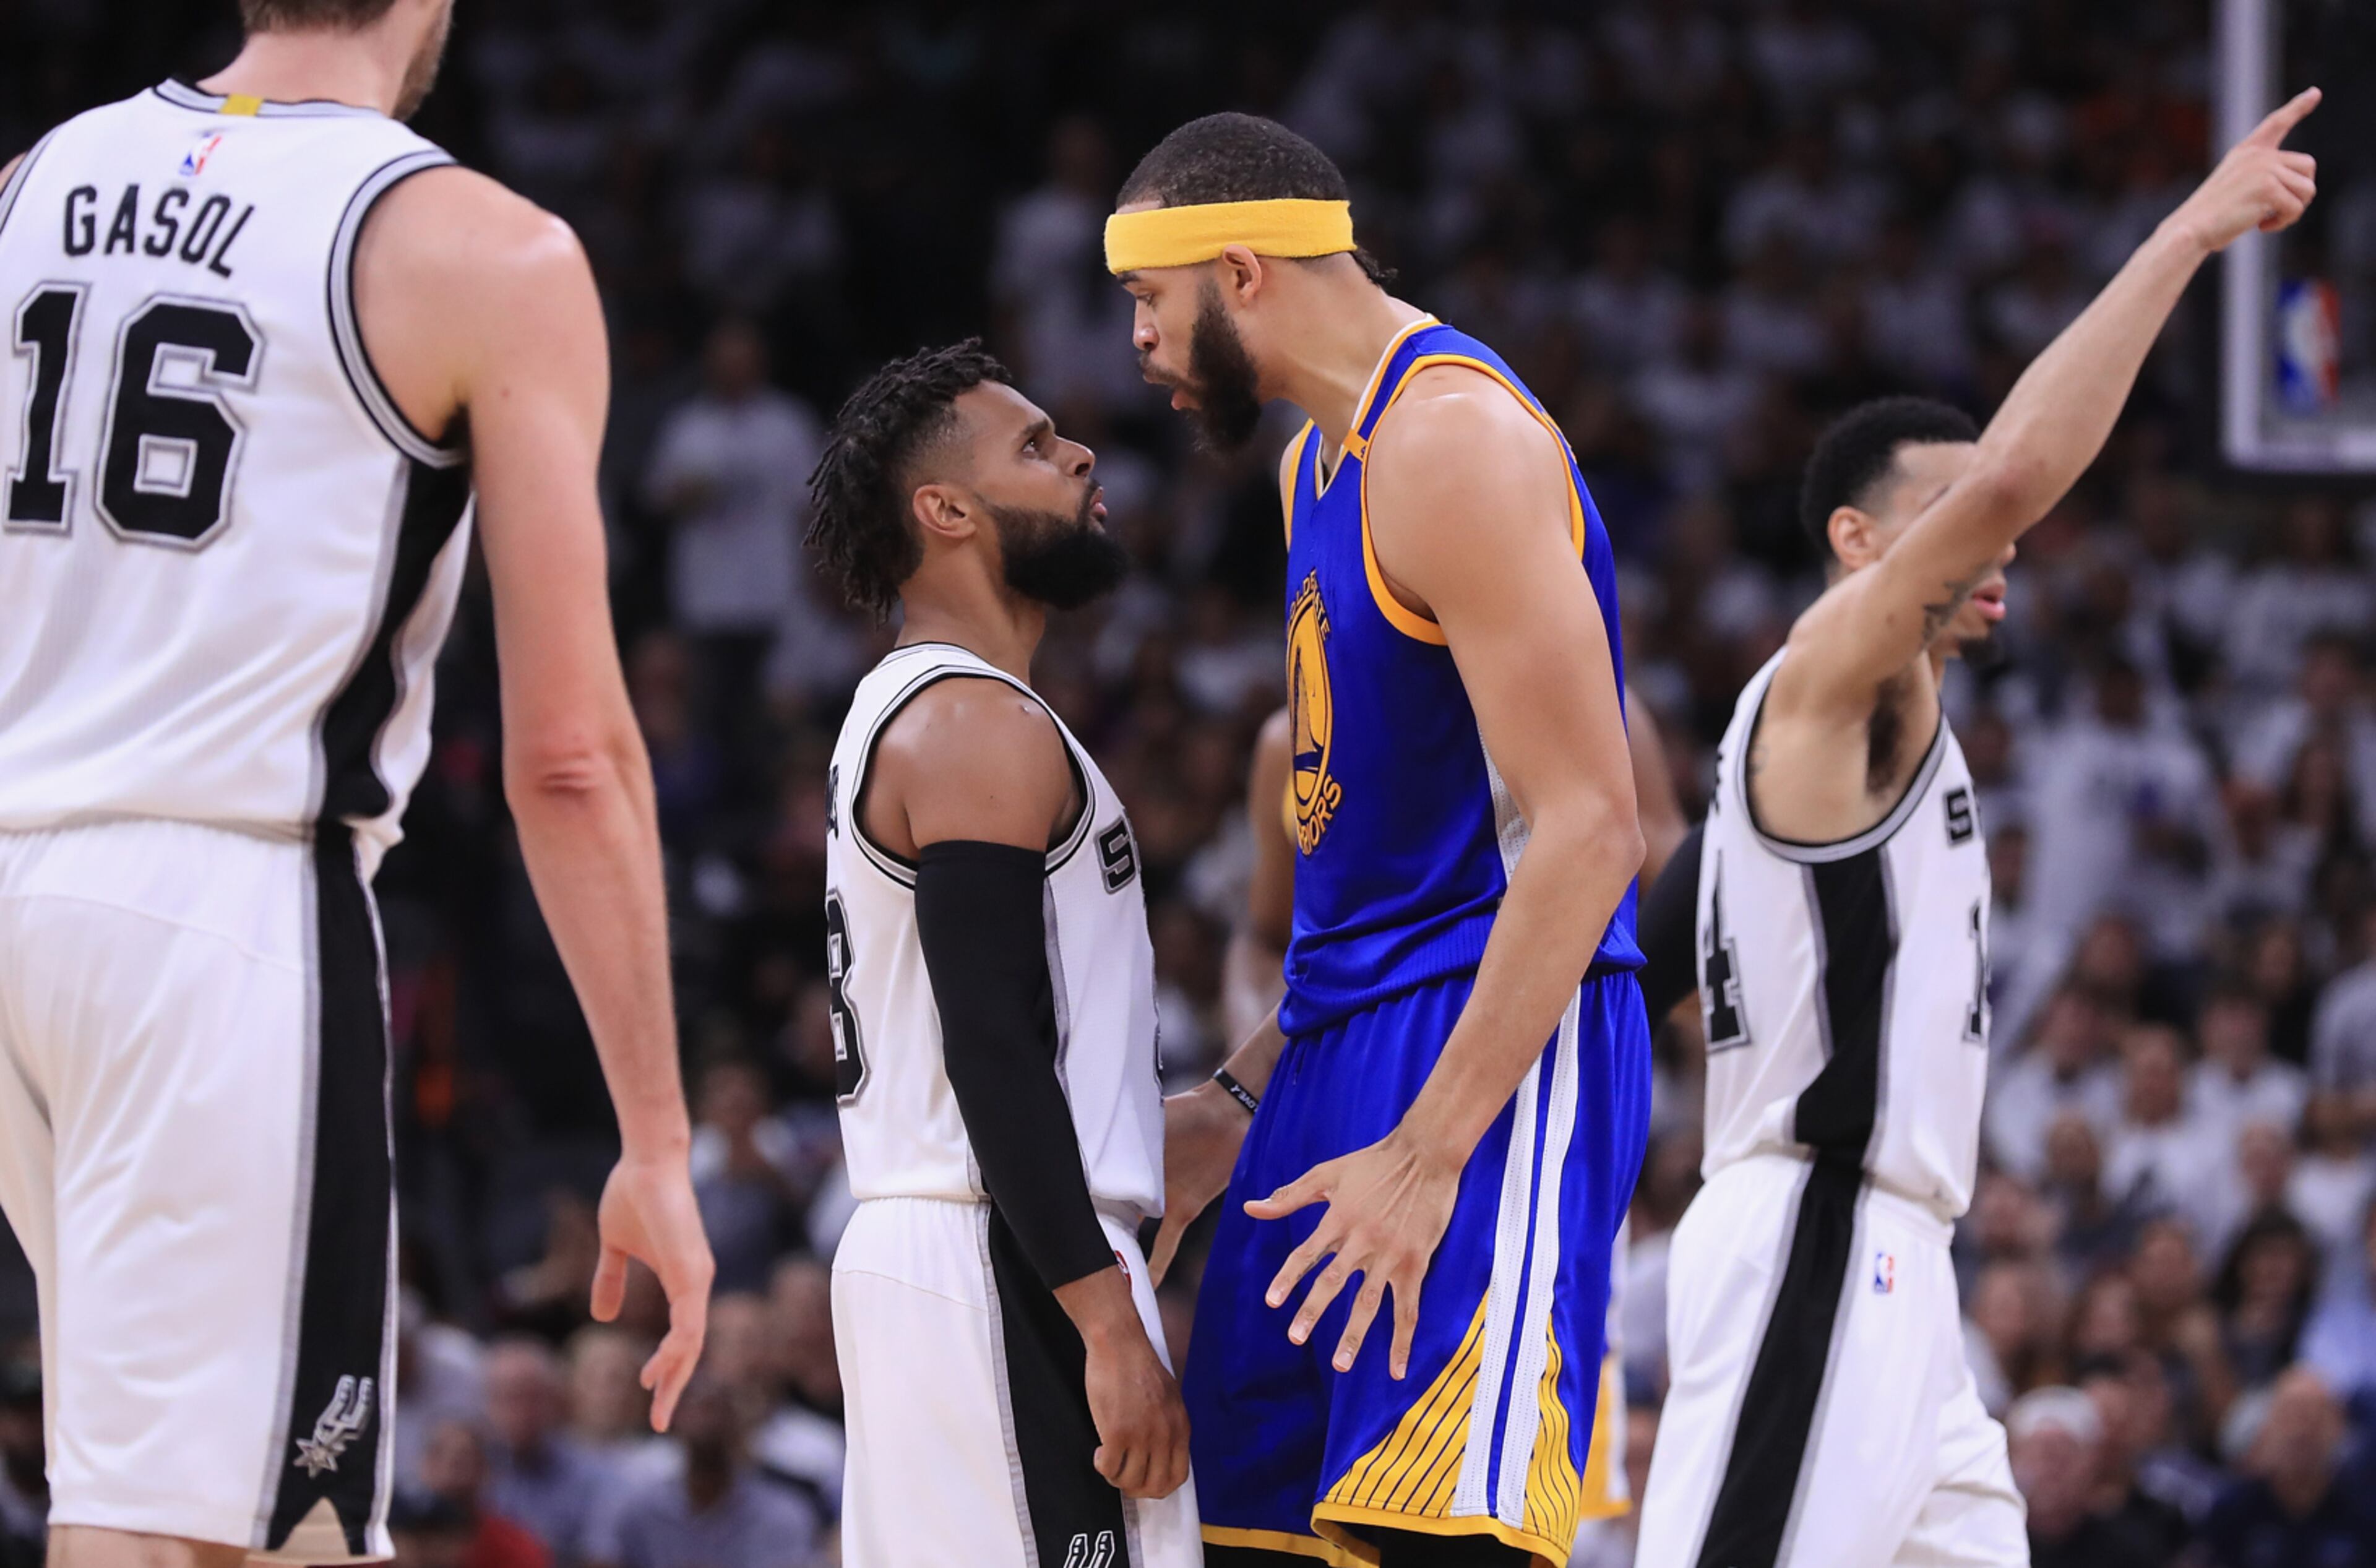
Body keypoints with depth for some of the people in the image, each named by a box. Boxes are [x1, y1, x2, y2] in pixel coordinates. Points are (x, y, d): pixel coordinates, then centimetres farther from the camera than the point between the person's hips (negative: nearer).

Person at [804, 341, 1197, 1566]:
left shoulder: (902, 717, 21)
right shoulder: (981, 728, -11)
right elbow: (994, 1051, -19)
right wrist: (1110, 1326, -22)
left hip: (905, 1249, 10)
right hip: (1010, 1270, -10)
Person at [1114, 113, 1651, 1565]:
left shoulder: (1453, 439, -14)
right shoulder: (1325, 461, 19)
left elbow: (1584, 830, -21)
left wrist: (1428, 1153, -25)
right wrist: (1241, 1101, 20)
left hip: (1493, 1055, -10)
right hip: (1348, 1046, 10)